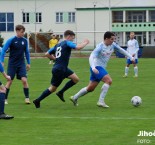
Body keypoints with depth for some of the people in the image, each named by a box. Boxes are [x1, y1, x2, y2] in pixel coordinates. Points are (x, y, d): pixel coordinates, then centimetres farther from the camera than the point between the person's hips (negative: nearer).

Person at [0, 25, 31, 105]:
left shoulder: (25, 41, 1)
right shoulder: (11, 40, -10)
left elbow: (27, 52, 13)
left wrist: (28, 63, 14)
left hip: (21, 64, 2)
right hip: (12, 64, -2)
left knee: (24, 80, -10)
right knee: (9, 81, 1)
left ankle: (27, 98, -2)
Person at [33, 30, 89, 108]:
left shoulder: (57, 45, 14)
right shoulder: (67, 43, -9)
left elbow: (47, 54, 14)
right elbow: (78, 47, -22)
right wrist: (85, 43, -5)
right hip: (59, 70, -9)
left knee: (75, 79, 7)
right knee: (53, 88, 2)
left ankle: (61, 93, 10)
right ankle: (37, 101, 10)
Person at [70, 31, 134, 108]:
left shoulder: (113, 45, 0)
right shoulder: (100, 47, -21)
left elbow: (121, 50, 15)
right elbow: (91, 57, -28)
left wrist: (130, 57, 10)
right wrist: (93, 68, -43)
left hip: (102, 68, 8)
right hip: (97, 67, -8)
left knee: (91, 88, 14)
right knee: (109, 80, -24)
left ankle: (74, 98, 29)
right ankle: (101, 101, -20)